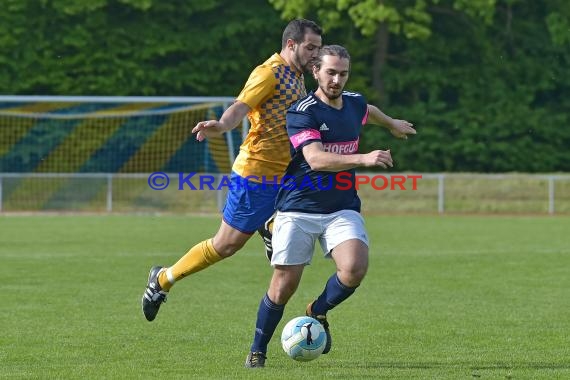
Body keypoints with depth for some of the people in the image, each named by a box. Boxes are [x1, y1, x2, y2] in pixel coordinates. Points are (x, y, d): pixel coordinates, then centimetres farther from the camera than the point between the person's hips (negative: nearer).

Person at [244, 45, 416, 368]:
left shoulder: (354, 103, 6)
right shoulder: (302, 113, -14)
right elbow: (316, 159, -29)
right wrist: (363, 159, -40)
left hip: (342, 209, 4)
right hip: (298, 210, -4)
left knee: (355, 268, -23)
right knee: (284, 284, -6)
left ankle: (318, 312, 7)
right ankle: (258, 351, 17)